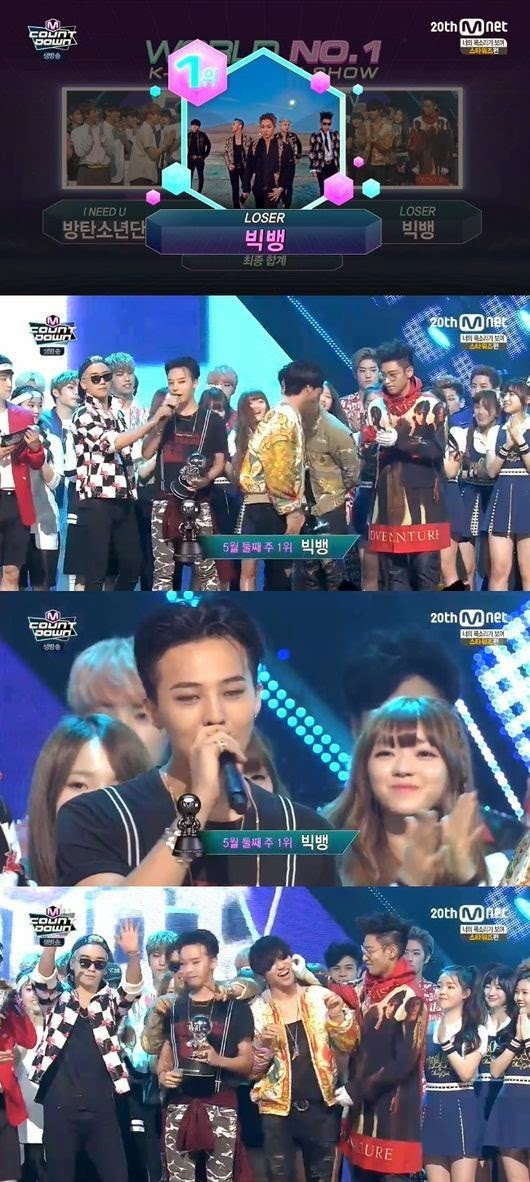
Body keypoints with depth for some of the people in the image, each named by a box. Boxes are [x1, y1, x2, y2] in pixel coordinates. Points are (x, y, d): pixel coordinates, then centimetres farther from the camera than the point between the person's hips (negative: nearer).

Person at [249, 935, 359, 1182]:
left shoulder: (319, 996, 1)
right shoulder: (257, 1010, -2)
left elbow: (348, 1046, 3)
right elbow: (252, 1071, 0)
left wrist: (338, 1016, -13)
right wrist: (262, 1045, -18)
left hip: (321, 1106, 1)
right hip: (278, 1109, -1)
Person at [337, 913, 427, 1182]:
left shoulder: (409, 1001, -13)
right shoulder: (369, 991, 10)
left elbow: (403, 1063, -16)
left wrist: (357, 1090, -13)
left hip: (392, 1112, -7)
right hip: (362, 1107, 7)